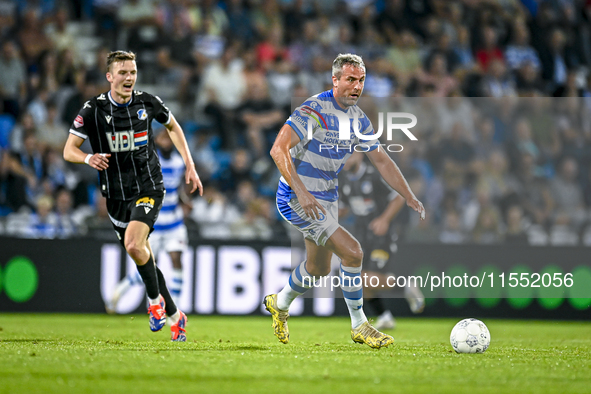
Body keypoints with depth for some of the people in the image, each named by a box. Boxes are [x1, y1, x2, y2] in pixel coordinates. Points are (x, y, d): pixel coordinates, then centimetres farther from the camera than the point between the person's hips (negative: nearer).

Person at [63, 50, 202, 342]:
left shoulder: (147, 102, -3)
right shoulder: (93, 109, -7)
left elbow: (173, 126, 17)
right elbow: (69, 150, -9)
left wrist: (189, 165, 11)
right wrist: (89, 158, -32)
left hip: (148, 189, -2)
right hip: (116, 195, 2)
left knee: (134, 244, -25)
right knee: (142, 256, 8)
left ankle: (155, 300, -3)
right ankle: (175, 318, 23)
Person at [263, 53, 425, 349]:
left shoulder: (358, 119, 5)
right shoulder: (315, 110, -21)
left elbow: (382, 160, 13)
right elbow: (278, 150, -27)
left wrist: (409, 197, 4)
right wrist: (301, 192, -34)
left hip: (327, 199, 9)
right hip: (296, 199, -9)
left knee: (319, 268, 20)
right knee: (352, 252, -18)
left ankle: (279, 304, 47)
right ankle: (359, 326, -5)